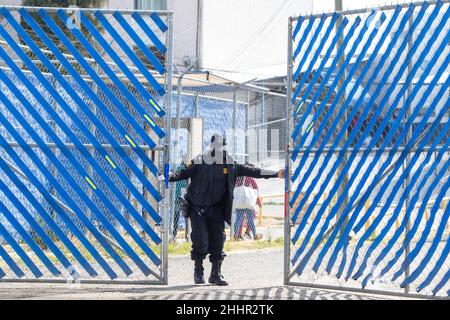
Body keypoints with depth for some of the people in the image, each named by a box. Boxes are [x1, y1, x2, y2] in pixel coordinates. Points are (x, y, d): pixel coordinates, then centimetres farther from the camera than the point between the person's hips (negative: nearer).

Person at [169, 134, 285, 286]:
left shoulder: (231, 165, 2)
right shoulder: (199, 163, -7)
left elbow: (250, 170, 5)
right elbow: (183, 173, -5)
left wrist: (276, 174, 4)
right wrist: (170, 176, -25)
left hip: (217, 210, 3)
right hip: (198, 209, -3)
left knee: (218, 242, 1)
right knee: (200, 241, -9)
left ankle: (216, 274, 12)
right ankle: (198, 272, 9)